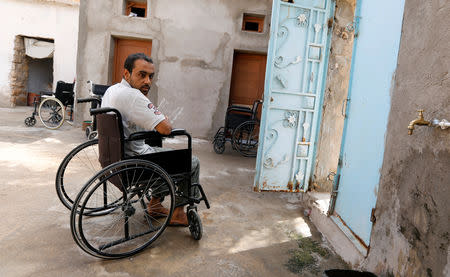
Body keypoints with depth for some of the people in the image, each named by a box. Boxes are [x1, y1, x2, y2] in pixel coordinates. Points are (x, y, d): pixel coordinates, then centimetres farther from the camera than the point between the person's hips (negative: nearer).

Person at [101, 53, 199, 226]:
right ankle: (178, 214, 14)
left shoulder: (111, 90, 6)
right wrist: (165, 120, -4)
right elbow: (165, 129, -28)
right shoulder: (132, 95, -26)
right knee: (192, 163, 4)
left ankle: (155, 203, 32)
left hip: (117, 156, 10)